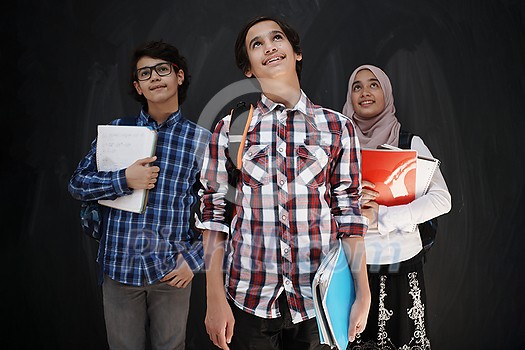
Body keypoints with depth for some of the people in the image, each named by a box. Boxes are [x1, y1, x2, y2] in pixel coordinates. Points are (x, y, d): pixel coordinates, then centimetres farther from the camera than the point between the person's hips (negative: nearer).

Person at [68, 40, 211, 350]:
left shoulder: (201, 139, -1)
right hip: (120, 267, 1)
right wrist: (124, 180, -12)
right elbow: (77, 184, 4)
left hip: (172, 271, -1)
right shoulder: (118, 130, 3)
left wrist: (195, 258, -5)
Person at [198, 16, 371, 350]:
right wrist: (215, 299, -3)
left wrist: (363, 294, -2)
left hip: (318, 298, 1)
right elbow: (214, 214, 0)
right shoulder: (230, 128, 1)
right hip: (249, 298, 0)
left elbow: (349, 211, 2)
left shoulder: (337, 126, 1)